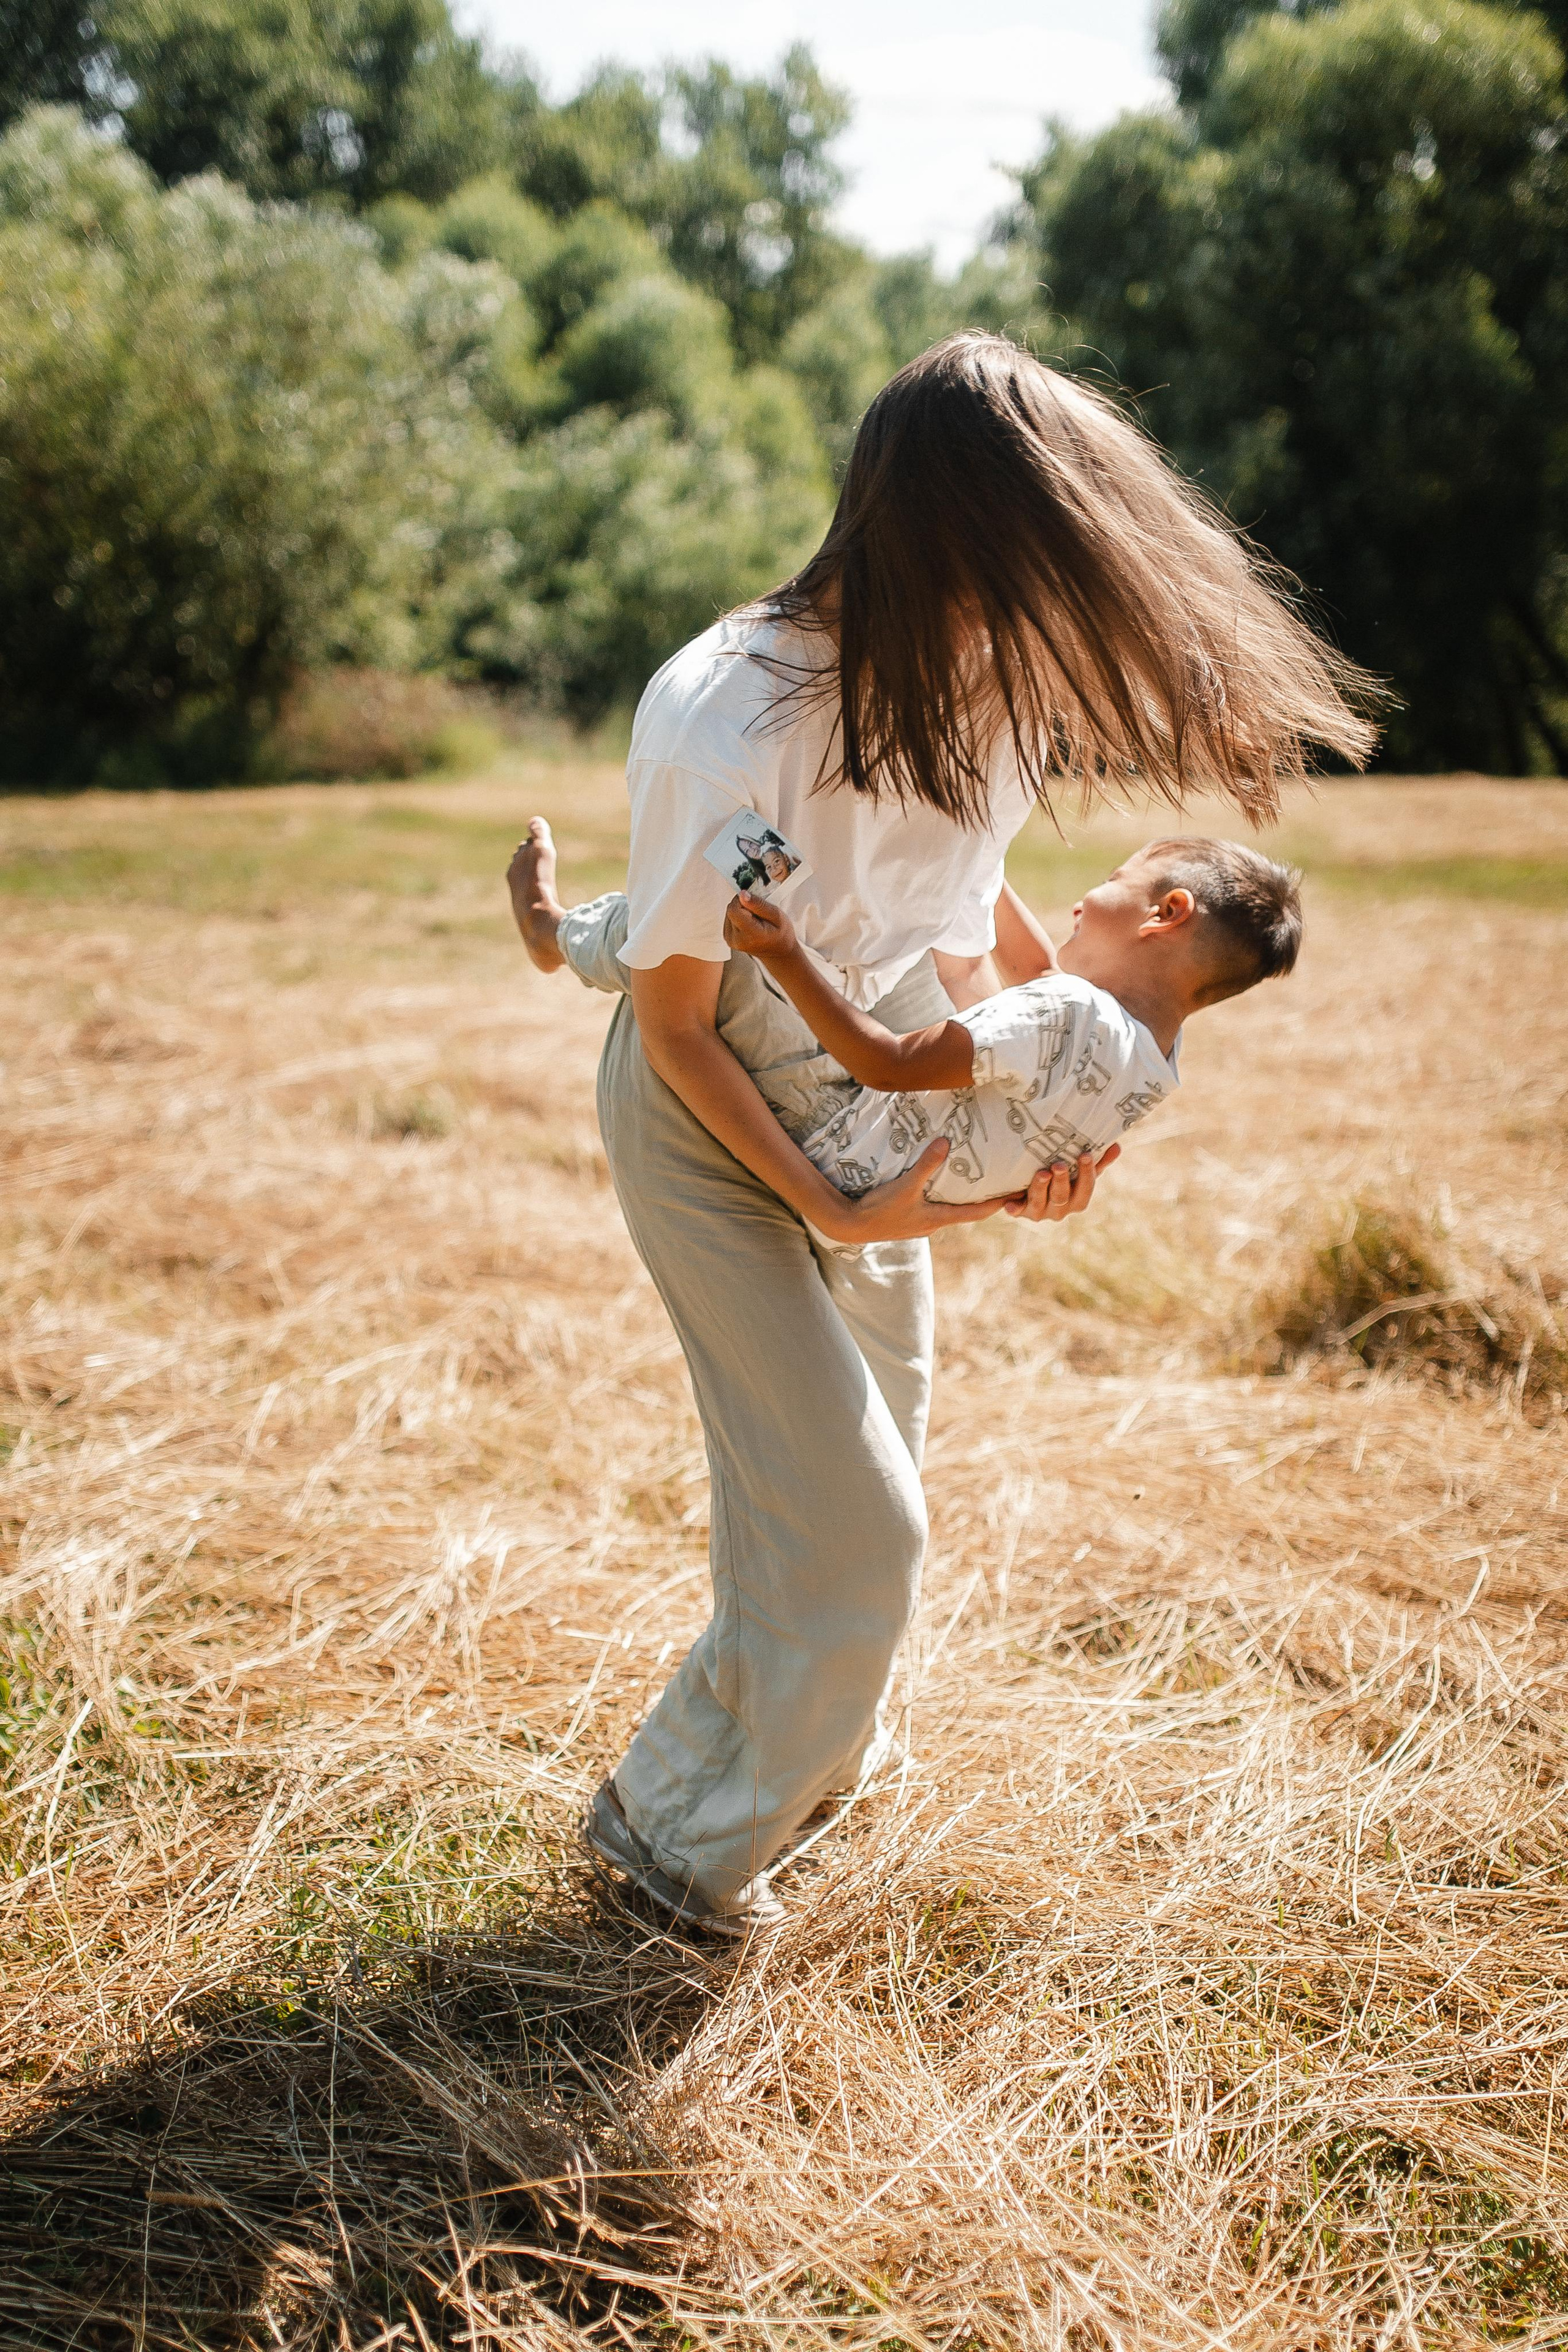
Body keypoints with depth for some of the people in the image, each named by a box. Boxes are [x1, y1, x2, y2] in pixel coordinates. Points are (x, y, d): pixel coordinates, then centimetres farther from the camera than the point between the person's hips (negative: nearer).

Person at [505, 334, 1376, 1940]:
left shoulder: (983, 672, -15)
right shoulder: (732, 731, -34)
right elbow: (674, 1024, -22)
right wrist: (833, 1211, -24)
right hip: (712, 1127, -7)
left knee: (873, 1438, 20)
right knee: (848, 1520, -6)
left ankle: (819, 1752, 46)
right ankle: (677, 1824, 20)